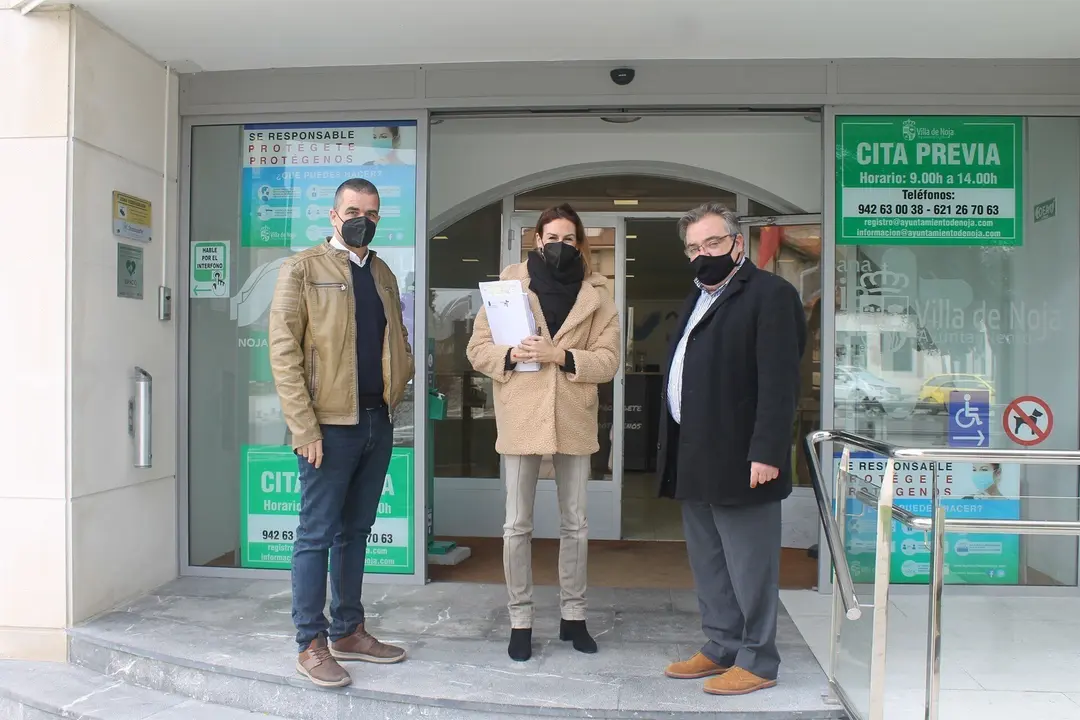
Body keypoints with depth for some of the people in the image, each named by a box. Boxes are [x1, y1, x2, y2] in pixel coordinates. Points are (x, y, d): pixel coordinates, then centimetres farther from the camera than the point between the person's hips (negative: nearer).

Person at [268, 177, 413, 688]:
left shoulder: (383, 273, 15)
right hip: (330, 425, -6)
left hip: (377, 422, 6)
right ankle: (310, 645, 14)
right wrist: (304, 427, -16)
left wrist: (397, 384, 3)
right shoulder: (303, 268, -4)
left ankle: (348, 632, 26)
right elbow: (283, 350, -10)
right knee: (317, 534, 2)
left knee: (355, 531, 14)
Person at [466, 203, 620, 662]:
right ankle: (520, 619, 20)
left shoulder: (596, 293, 4)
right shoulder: (510, 282, 1)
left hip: (574, 419, 2)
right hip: (521, 419, -1)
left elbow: (608, 360, -2)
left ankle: (573, 614, 29)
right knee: (517, 525, 5)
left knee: (575, 523, 13)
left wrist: (561, 355, -17)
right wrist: (510, 355, -18)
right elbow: (478, 347, 1)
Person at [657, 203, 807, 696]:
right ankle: (721, 649, 29)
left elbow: (779, 382, -16)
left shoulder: (770, 294, -8)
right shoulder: (699, 299, 19)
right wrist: (673, 450, 14)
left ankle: (756, 662, 16)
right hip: (695, 461, 9)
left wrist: (767, 453, -22)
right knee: (708, 566, 17)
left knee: (749, 568, 3)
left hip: (738, 462, -9)